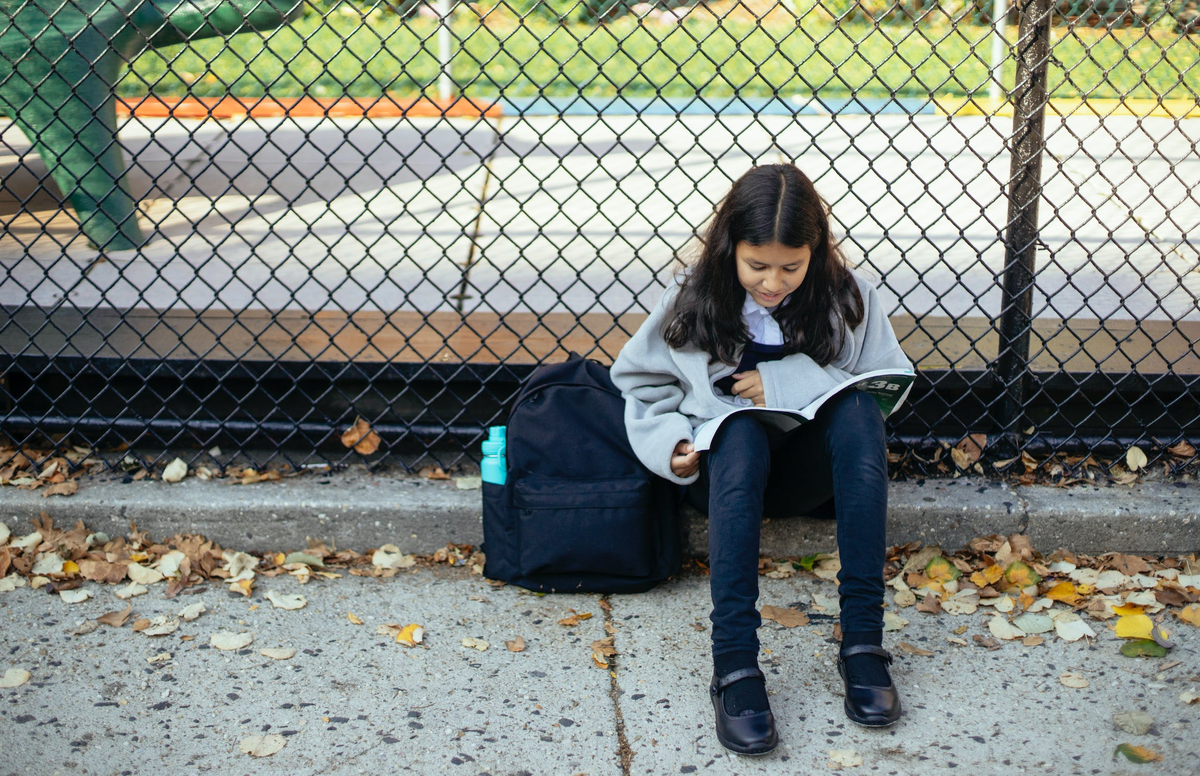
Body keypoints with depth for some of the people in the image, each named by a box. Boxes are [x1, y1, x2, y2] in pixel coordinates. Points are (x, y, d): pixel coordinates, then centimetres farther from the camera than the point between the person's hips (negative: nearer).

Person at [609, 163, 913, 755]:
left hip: (809, 469, 1)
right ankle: (734, 663, -43)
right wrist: (670, 443, -12)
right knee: (740, 431, -36)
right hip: (724, 469, -1)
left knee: (857, 411, -31)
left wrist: (791, 382, -18)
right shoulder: (693, 298, -3)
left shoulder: (847, 298, -4)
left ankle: (863, 639, -33)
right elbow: (641, 382, 8)